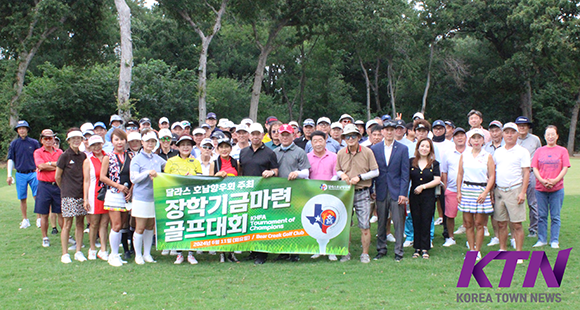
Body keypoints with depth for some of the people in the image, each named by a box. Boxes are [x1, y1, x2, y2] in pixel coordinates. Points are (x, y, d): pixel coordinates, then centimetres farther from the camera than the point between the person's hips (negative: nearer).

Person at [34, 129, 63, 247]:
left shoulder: (59, 152, 9)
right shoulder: (38, 152, 2)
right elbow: (41, 166, -14)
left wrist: (49, 164, -13)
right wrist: (57, 166, -10)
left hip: (58, 185, 2)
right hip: (44, 185, -1)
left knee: (61, 213, 5)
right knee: (44, 214, 3)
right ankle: (45, 238, 14)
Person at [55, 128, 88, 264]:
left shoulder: (83, 156, 9)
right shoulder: (65, 156, -5)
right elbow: (57, 177, 1)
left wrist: (85, 190, 10)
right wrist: (65, 189, 10)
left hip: (81, 194, 5)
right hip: (68, 195, -4)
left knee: (80, 223, 7)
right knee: (67, 223, -3)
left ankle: (78, 252, 14)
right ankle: (65, 254, 3)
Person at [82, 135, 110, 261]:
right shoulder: (88, 161, 3)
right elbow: (86, 181, 1)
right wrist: (85, 199, -5)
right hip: (94, 194, -2)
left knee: (104, 223, 1)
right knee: (94, 224, 4)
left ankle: (103, 251, 4)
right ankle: (92, 249, 18)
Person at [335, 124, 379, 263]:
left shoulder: (367, 152, -3)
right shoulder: (341, 153, 6)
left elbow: (375, 172, -1)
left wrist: (359, 177, -12)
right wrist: (342, 175, -6)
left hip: (362, 193, -3)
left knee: (365, 225, -3)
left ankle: (365, 254, 7)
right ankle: (346, 253, 17)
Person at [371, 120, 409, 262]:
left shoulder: (403, 149, 2)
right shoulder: (374, 148, 6)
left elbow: (405, 173, -1)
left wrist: (403, 193, -7)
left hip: (396, 191, -2)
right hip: (381, 191, 2)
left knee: (398, 222, -1)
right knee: (381, 222, 8)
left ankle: (398, 251, 6)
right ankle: (381, 249, 19)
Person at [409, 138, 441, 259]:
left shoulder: (434, 164, 4)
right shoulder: (411, 162, 6)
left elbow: (437, 180, -3)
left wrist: (423, 187, -11)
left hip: (428, 196, -1)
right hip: (414, 196, 1)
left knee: (426, 222, -1)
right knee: (416, 222, 4)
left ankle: (425, 249, 7)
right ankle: (417, 248, 12)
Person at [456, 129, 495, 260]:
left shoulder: (487, 157, 2)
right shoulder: (464, 156, 10)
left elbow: (492, 176, -1)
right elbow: (460, 174, 12)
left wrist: (485, 193, -11)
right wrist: (458, 192, 4)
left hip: (481, 190, -2)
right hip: (466, 190, 2)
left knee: (479, 223, -2)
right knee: (468, 222, 2)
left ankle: (478, 251, 6)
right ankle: (471, 249, 10)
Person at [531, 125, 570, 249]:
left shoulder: (562, 151, 5)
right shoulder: (539, 151, 9)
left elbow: (565, 168, -2)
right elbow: (535, 168, 3)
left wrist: (555, 180, -16)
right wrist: (542, 180, -13)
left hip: (557, 189, -1)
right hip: (540, 188, 1)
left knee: (555, 216, 3)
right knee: (541, 216, 5)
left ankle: (554, 241, 10)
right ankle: (542, 240, 14)